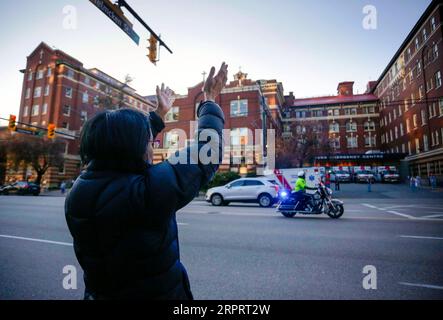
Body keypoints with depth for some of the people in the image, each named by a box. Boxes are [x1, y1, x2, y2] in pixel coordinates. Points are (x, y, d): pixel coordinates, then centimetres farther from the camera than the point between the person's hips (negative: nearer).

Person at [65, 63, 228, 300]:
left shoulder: (79, 190, -11)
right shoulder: (149, 190, -32)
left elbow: (118, 144, 3)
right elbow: (206, 152, -21)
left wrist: (159, 114, 14)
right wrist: (210, 101, -6)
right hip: (160, 294, -5)